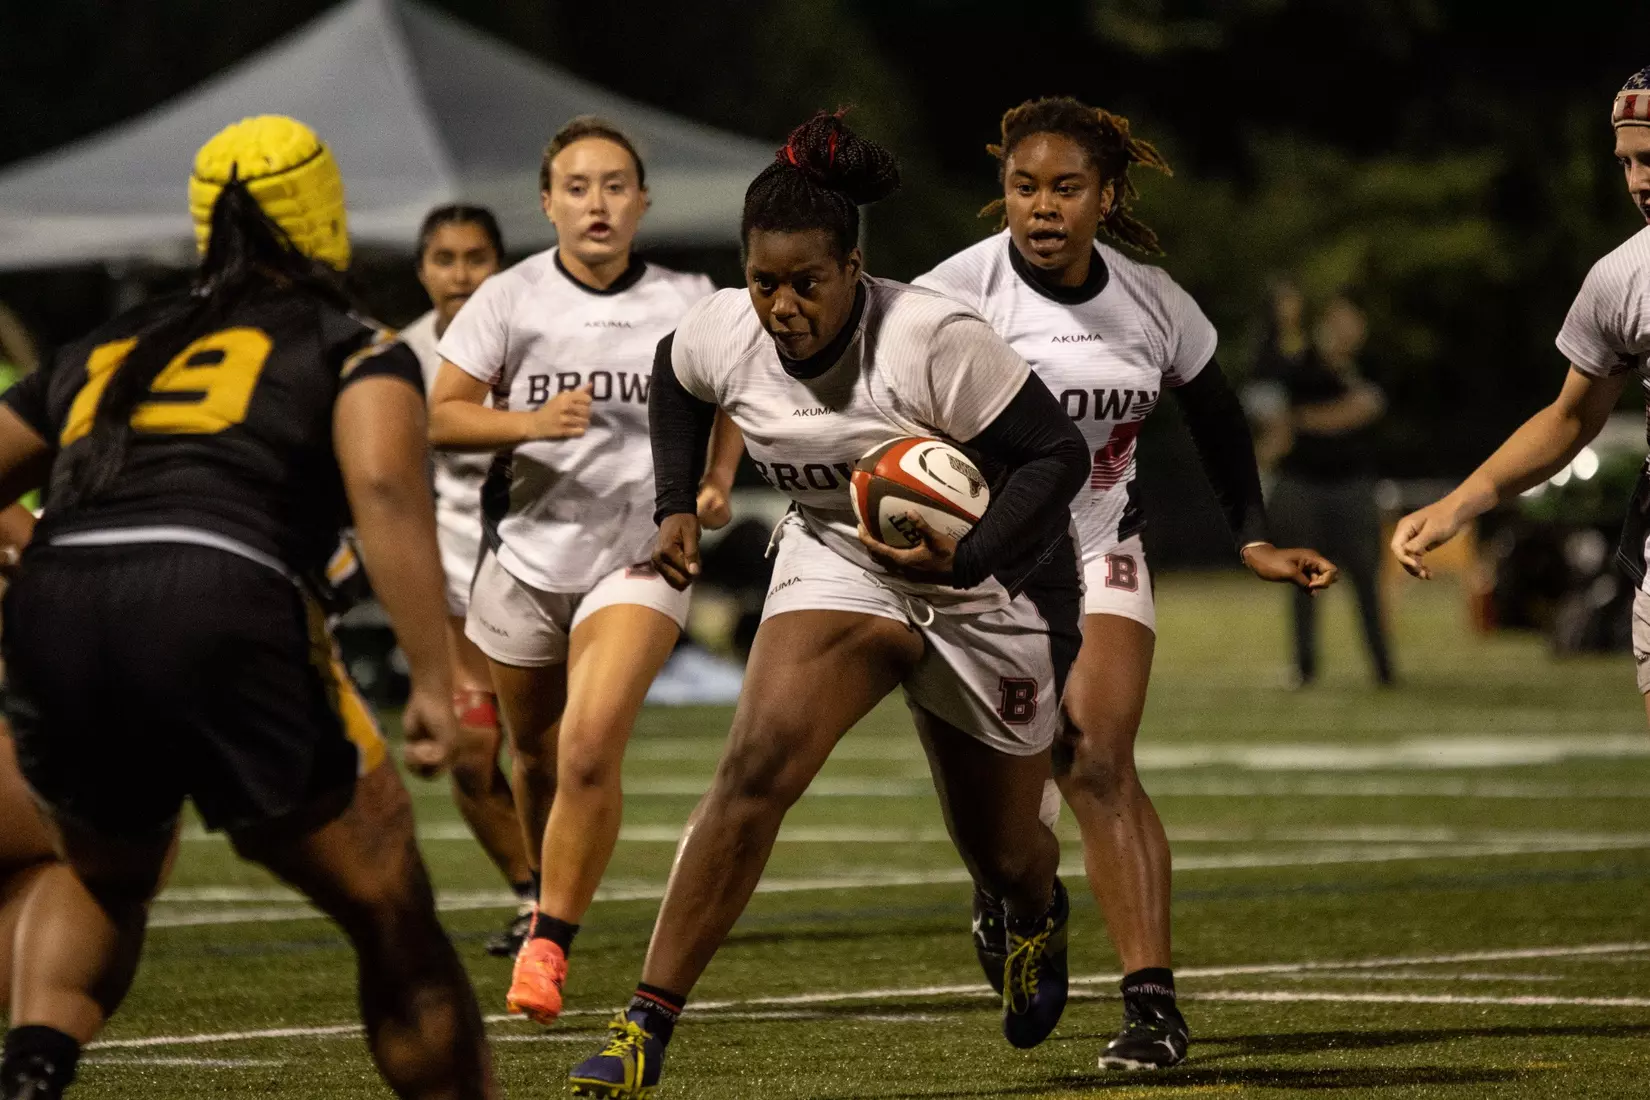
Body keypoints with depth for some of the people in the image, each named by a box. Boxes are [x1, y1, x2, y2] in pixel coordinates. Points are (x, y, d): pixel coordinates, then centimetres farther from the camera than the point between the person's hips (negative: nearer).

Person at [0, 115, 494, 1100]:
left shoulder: (109, 354, 29)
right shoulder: (354, 351, 16)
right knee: (394, 923, 11)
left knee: (106, 883, 32)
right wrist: (435, 682, -10)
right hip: (221, 610, -4)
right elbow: (384, 487, -4)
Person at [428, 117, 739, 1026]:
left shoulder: (688, 305, -3)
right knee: (537, 756, 15)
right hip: (526, 555, 2)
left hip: (638, 556, -2)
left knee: (590, 750, -21)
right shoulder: (509, 299, -5)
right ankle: (551, 899, 42)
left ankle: (549, 944, -11)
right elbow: (440, 416, -7)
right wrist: (530, 423, -24)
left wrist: (715, 483, -5)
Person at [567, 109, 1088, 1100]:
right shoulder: (722, 334, -15)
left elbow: (1058, 455, -25)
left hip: (986, 588, -2)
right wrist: (677, 505, 2)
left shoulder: (934, 341, -31)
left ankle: (1039, 918, 56)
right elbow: (677, 384, 11)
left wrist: (966, 562, -36)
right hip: (835, 564, 2)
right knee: (757, 765, -24)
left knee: (1001, 850, 14)